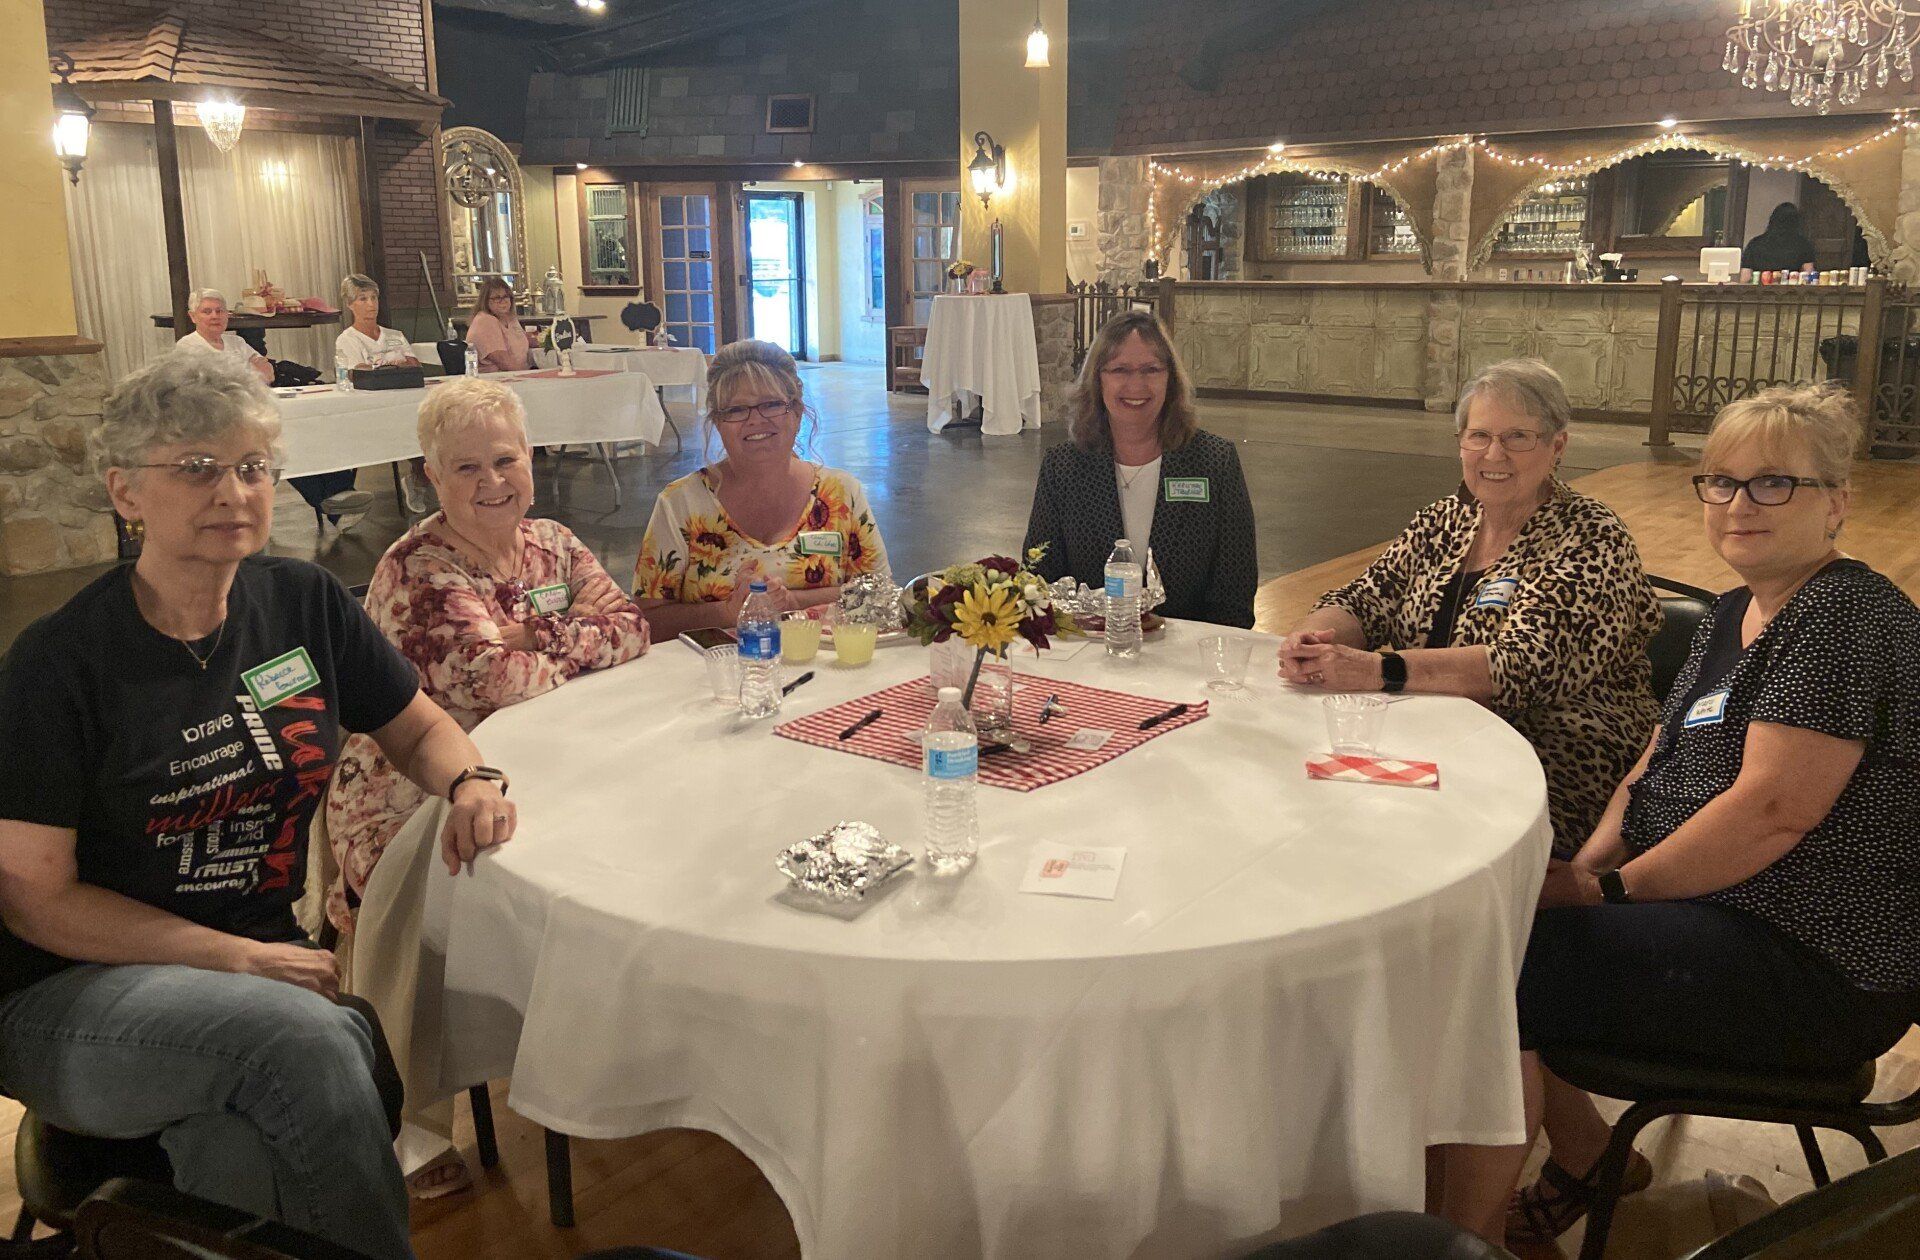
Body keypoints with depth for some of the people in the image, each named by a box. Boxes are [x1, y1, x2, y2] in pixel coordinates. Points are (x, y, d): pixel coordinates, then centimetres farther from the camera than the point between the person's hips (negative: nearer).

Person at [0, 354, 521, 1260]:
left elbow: (418, 728, 13)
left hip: (265, 969, 3)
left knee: (246, 1137, -31)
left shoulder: (302, 602, 1)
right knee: (300, 1036, -32)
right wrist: (233, 958, -17)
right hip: (76, 993, -3)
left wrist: (471, 781, -10)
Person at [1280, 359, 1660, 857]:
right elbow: (1365, 601, 6)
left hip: (1556, 755, -5)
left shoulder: (1592, 540, -9)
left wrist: (1376, 670, -33)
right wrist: (1309, 638, -19)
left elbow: (1526, 663, -23)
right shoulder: (1447, 519, 10)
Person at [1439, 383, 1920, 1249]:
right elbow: (1656, 769, 13)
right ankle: (1583, 1153, 18)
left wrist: (1613, 888, -17)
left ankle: (1466, 1234, -4)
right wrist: (1588, 866, -4)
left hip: (1817, 973, -10)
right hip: (1711, 914, 10)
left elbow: (1775, 806, -24)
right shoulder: (1732, 619, 14)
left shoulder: (1847, 616, -16)